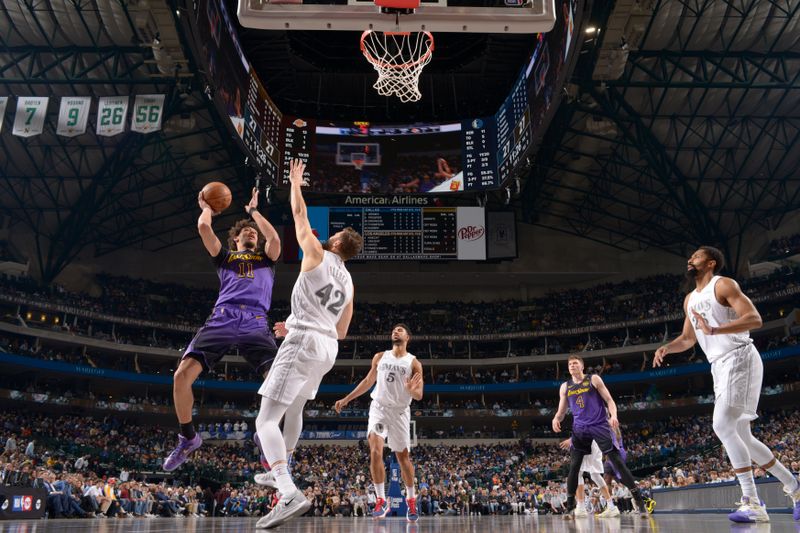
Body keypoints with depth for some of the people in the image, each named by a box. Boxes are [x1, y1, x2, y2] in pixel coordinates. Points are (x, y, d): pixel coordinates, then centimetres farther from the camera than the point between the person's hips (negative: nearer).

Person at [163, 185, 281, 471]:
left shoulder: (266, 258, 28)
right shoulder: (225, 256, 27)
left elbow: (274, 239, 6)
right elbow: (203, 227, 14)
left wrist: (254, 210, 21)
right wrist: (207, 207, 34)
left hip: (256, 324, 0)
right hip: (221, 320, 1)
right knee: (182, 375, -16)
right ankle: (188, 437, 6)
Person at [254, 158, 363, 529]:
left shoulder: (316, 255, -1)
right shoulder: (348, 282, 18)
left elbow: (300, 215, 8)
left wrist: (295, 183, 24)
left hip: (304, 342, -8)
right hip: (329, 348, 8)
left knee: (266, 420, -12)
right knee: (295, 408, 30)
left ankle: (290, 494, -30)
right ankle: (282, 471, 45)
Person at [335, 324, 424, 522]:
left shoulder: (414, 363, -4)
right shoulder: (380, 357, 5)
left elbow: (419, 396, -6)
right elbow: (368, 381, 16)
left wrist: (412, 391, -30)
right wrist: (346, 399, 16)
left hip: (400, 411, -1)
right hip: (379, 408, 1)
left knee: (403, 457, 7)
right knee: (375, 452, -18)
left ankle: (411, 500, 26)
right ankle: (381, 501, -10)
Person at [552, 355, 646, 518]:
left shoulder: (594, 379, 1)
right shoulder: (565, 387, 11)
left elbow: (609, 400, -1)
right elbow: (561, 411, 14)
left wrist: (613, 415, -20)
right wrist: (556, 419, -9)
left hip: (599, 425, -3)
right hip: (580, 428, 3)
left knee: (616, 459, -7)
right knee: (573, 466, -1)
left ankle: (637, 497, 0)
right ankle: (570, 506, 6)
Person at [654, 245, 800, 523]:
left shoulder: (723, 285, -6)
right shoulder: (690, 299, 19)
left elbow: (754, 318, -17)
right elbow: (688, 339, 26)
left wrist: (713, 330, -29)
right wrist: (666, 348, 6)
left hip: (740, 359, -9)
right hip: (720, 367, 9)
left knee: (722, 425, -20)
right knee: (742, 437, 8)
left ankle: (752, 503, -16)